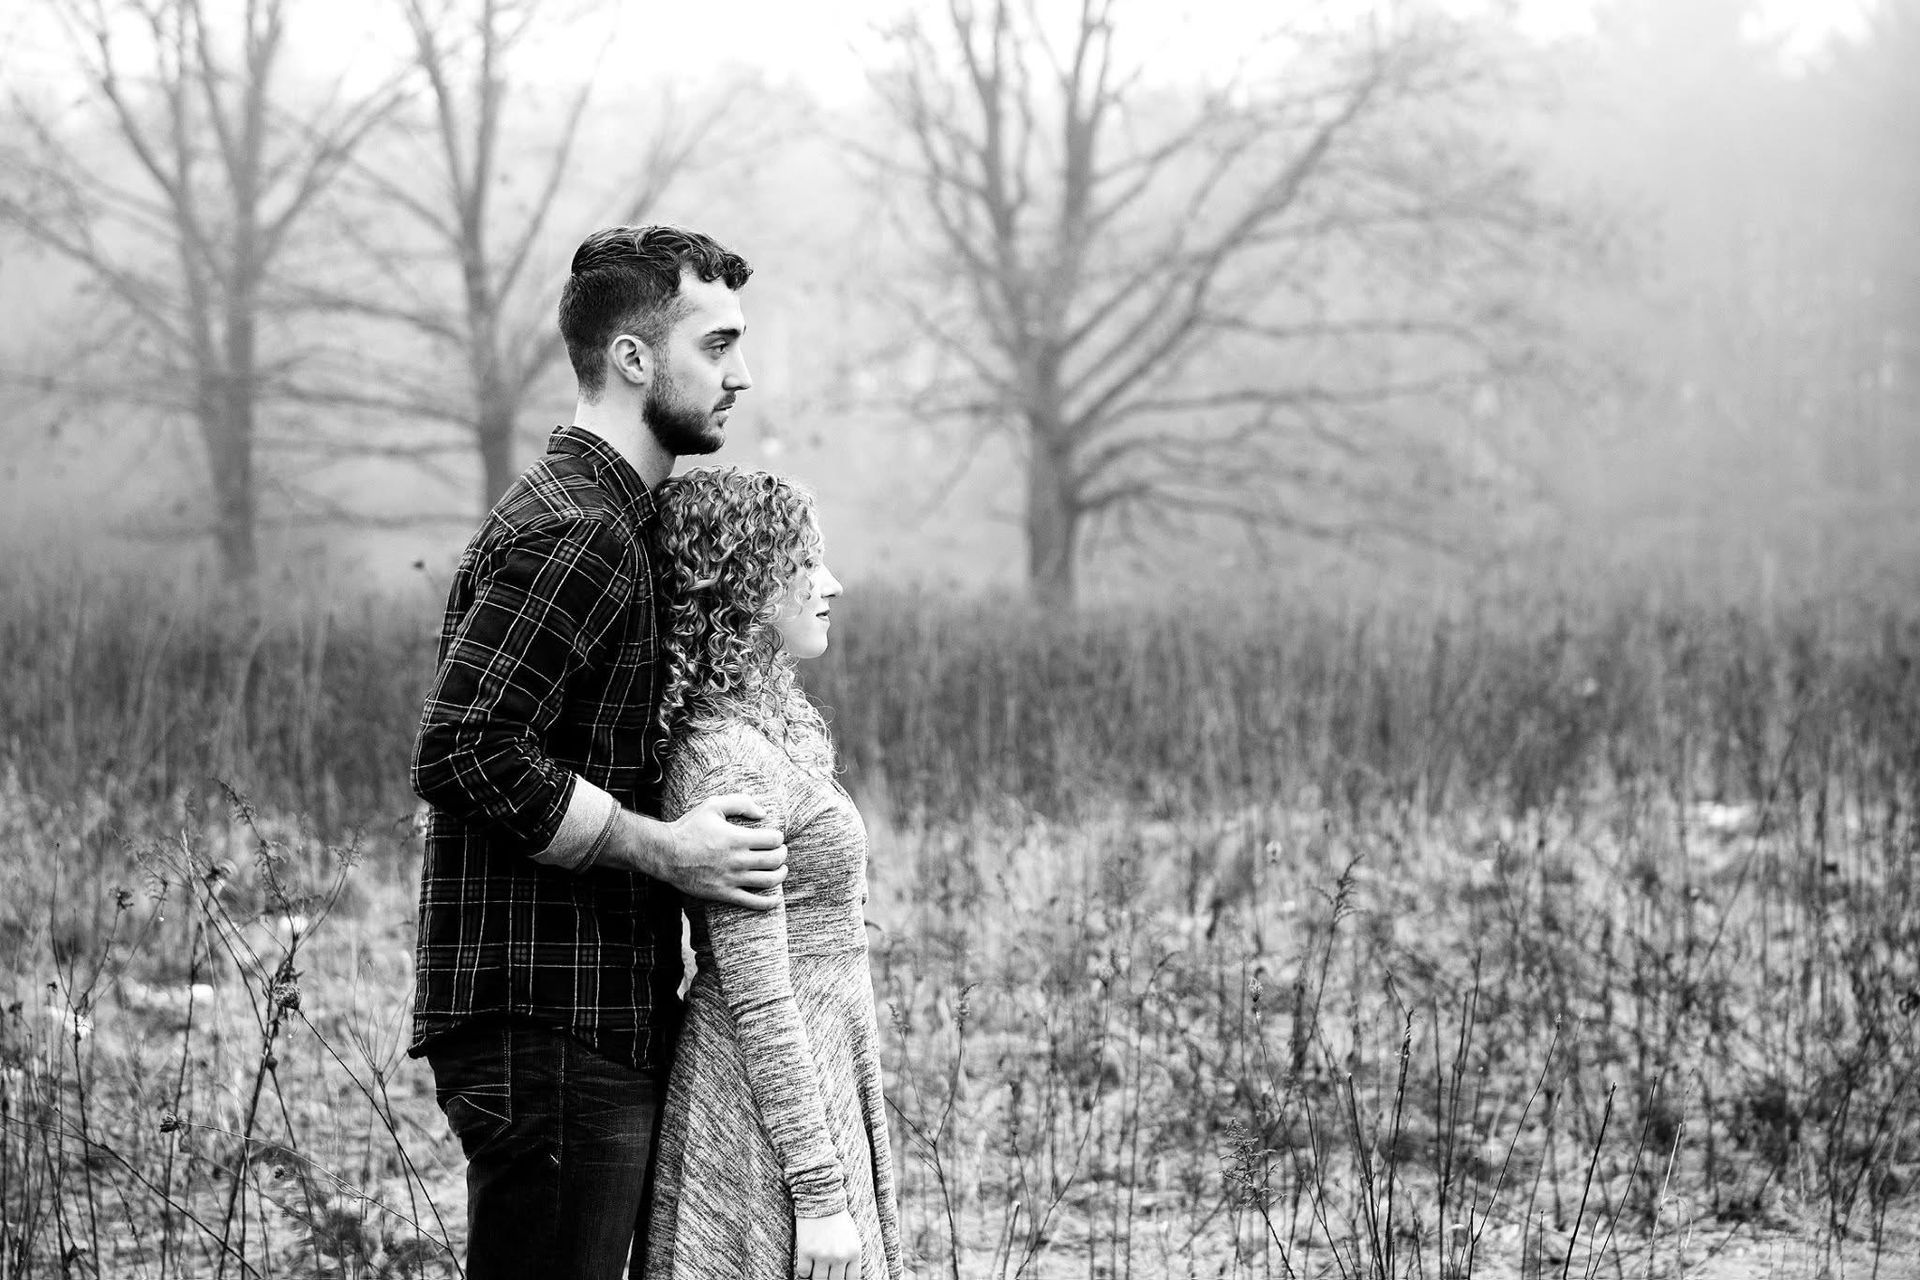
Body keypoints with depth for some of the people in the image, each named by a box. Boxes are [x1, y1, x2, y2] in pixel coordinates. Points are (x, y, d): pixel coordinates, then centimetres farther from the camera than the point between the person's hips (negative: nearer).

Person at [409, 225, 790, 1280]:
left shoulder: (609, 519, 20)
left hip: (603, 1024, 11)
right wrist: (663, 848, -19)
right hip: (548, 1029, -11)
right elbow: (463, 755, -23)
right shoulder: (571, 533, -15)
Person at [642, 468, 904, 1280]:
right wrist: (818, 1195, -19)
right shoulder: (731, 763, -18)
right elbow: (759, 999, -20)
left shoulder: (768, 734, 10)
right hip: (775, 1118, -9)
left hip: (819, 1085, 9)